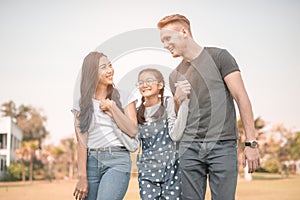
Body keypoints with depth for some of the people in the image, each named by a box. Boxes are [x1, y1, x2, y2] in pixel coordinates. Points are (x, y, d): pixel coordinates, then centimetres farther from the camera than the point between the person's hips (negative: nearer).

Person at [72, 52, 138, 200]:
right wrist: (82, 177, -6)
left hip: (117, 160, -2)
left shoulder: (123, 97, 7)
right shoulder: (81, 103, 7)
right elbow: (82, 142, 0)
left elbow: (133, 131, -2)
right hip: (91, 161, 2)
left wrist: (112, 107, -7)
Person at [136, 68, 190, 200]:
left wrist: (183, 101, -20)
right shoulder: (138, 112, 9)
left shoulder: (168, 103, -2)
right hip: (147, 170, 3)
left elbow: (175, 135, -14)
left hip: (170, 168, -3)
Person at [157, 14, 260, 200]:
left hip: (223, 144, -4)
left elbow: (241, 98, -4)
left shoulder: (219, 57, 1)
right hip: (189, 147, 4)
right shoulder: (175, 76, 16)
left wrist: (251, 142, -10)